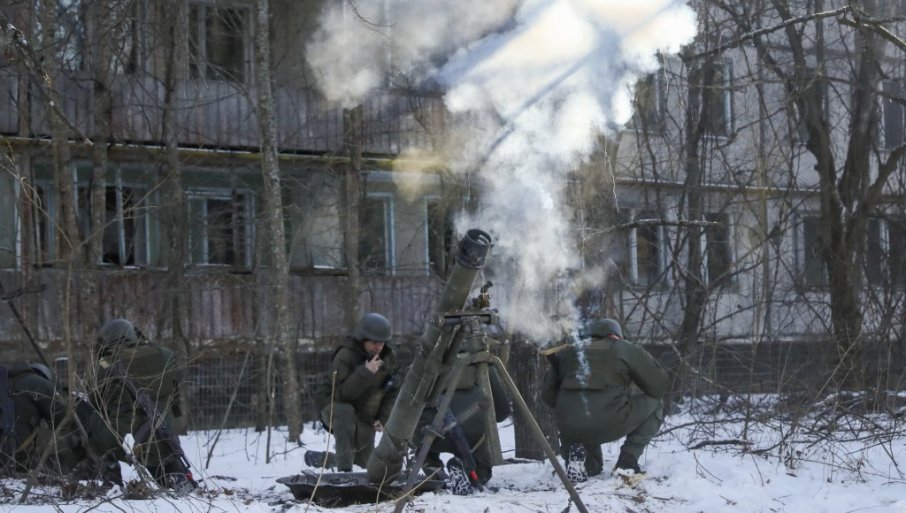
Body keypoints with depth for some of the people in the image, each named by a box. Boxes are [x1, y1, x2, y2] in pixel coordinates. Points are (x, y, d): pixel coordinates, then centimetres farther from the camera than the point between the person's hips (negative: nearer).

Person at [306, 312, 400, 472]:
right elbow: (342, 393, -32)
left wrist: (383, 418, -7)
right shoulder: (345, 356, -22)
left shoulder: (388, 357, -5)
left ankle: (319, 458, 37)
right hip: (335, 409, -6)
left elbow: (393, 391, 5)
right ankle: (344, 470, -41)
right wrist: (365, 373, -41)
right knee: (345, 413, -41)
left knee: (363, 463, 7)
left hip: (366, 418, 6)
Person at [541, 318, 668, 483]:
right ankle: (628, 459, 7)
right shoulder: (627, 350, 9)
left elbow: (548, 395, 21)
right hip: (611, 424, -5)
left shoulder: (568, 353, 21)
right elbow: (659, 387, 11)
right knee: (655, 404, 21)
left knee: (593, 466, 35)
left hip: (570, 429, 5)